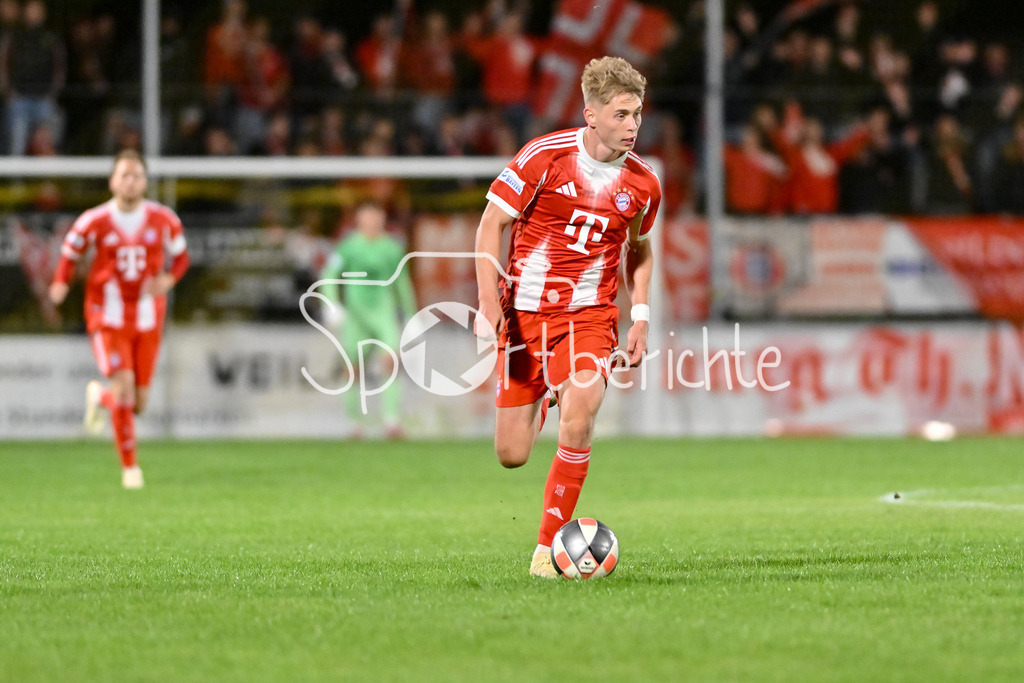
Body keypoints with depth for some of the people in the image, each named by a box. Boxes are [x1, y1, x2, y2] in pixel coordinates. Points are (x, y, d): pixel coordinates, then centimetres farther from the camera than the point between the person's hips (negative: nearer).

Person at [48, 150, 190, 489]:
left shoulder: (164, 220, -3)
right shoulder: (93, 222, -8)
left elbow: (180, 256, 10)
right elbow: (69, 254, 5)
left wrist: (169, 278, -11)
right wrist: (61, 284, -15)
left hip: (147, 318, 3)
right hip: (108, 317, -3)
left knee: (137, 404, 3)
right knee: (124, 385, -20)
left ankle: (100, 396, 41)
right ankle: (129, 466, -4)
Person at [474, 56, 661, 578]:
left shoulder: (642, 183, -1)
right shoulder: (545, 156, -12)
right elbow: (491, 224, -6)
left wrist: (640, 317, 9)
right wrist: (489, 303, -17)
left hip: (590, 315, 1)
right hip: (524, 313, -1)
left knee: (578, 421, -25)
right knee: (511, 455, 2)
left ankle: (548, 549, -11)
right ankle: (538, 401, 42)